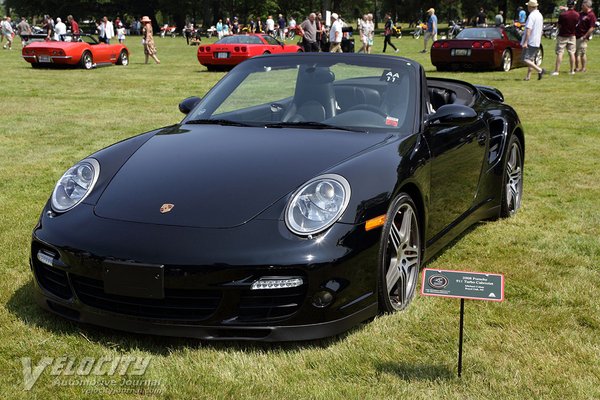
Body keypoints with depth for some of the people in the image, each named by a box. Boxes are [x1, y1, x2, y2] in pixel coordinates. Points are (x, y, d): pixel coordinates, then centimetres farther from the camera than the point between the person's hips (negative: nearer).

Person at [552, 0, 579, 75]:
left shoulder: (562, 15, -18)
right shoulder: (577, 15, -5)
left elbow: (559, 26, -10)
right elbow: (577, 24, 9)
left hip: (562, 36, -4)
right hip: (572, 36, 4)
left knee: (559, 53, -1)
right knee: (572, 53, 10)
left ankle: (556, 71, -3)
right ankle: (572, 70, 14)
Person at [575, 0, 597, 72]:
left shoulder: (591, 15, -14)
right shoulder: (581, 13, 12)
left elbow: (592, 28, -18)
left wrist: (584, 36, -19)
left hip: (582, 37, -9)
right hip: (576, 36, 9)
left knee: (582, 53, -3)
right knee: (576, 53, 12)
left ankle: (584, 68, 6)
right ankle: (577, 67, 22)